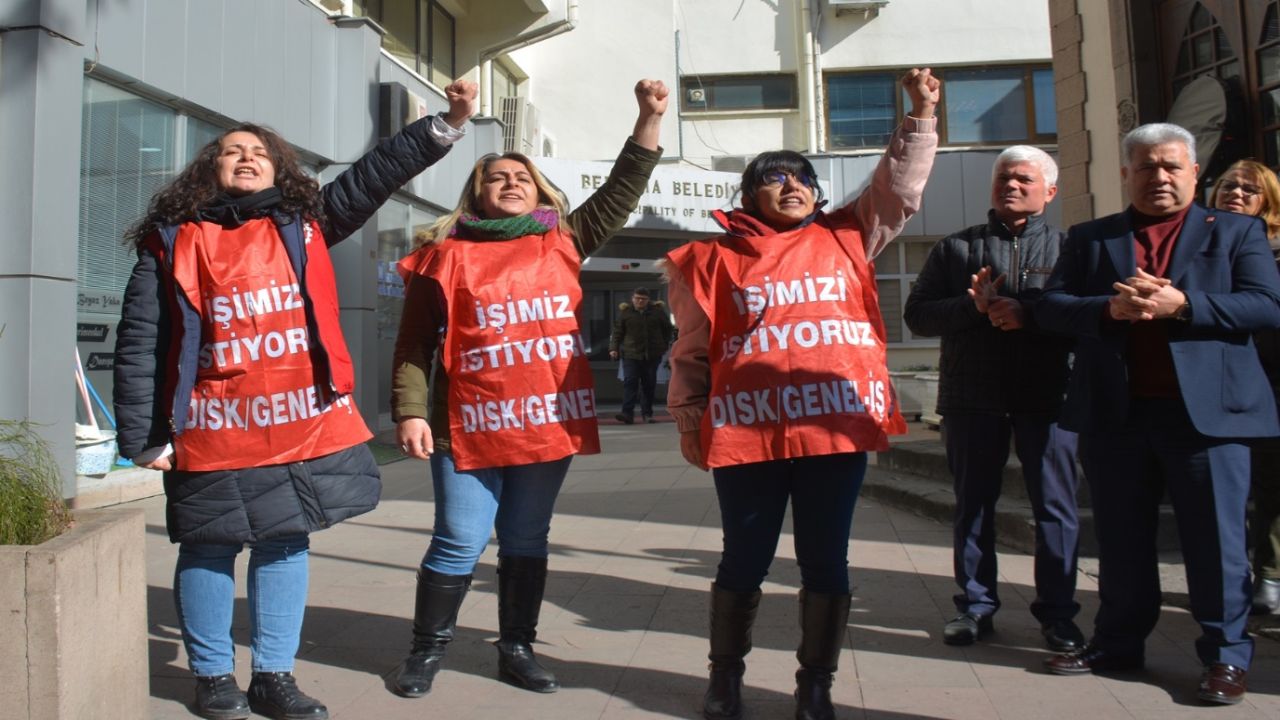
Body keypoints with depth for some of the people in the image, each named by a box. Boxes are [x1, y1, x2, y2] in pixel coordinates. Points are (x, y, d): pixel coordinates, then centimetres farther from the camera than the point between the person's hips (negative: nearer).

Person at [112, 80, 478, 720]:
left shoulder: (304, 225, 8)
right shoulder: (171, 243, 1)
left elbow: (376, 174, 1)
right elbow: (139, 345, -1)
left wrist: (447, 124, -7)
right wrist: (143, 437, -5)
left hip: (305, 424, 3)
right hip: (215, 431, -2)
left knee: (285, 545, 10)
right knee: (209, 550, 7)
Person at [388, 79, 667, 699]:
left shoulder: (563, 242, 9)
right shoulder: (444, 255, 2)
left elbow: (621, 191, 7)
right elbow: (415, 343, 1)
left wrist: (650, 117, 1)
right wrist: (409, 412, -7)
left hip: (549, 420, 3)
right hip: (469, 423, -3)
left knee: (526, 542, 13)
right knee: (459, 545, 1)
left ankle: (517, 650, 26)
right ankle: (426, 651, 20)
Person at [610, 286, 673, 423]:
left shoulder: (657, 311, 5)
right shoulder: (625, 312, 2)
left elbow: (667, 328, 16)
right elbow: (617, 332, 5)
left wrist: (665, 345, 13)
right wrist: (614, 348, -5)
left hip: (652, 355, 2)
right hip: (631, 354, -1)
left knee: (649, 384, 6)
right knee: (629, 382, -11)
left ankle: (647, 413, 15)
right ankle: (627, 413, -16)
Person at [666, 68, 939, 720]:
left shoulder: (845, 238, 13)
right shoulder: (716, 258, 7)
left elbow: (899, 188, 11)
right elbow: (693, 351, 9)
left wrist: (920, 116, 3)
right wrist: (689, 422, 8)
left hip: (837, 424, 2)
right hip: (748, 431, -2)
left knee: (826, 560, 8)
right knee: (745, 559, 8)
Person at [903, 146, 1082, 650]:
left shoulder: (1067, 246, 8)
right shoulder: (956, 247, 12)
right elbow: (917, 315, 4)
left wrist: (1028, 315, -19)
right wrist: (972, 306, -11)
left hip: (1047, 396, -1)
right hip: (972, 396, 2)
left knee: (1055, 506, 2)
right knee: (972, 506, 8)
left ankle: (1057, 612, 14)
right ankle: (975, 606, 20)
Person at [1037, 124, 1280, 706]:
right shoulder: (1089, 238, 12)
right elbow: (1050, 308, 2)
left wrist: (1182, 304, -17)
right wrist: (1109, 308, -16)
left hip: (1206, 411, -2)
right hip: (1115, 412, 2)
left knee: (1214, 539, 4)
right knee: (1121, 539, 12)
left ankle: (1225, 655, 18)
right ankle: (1118, 644, 25)